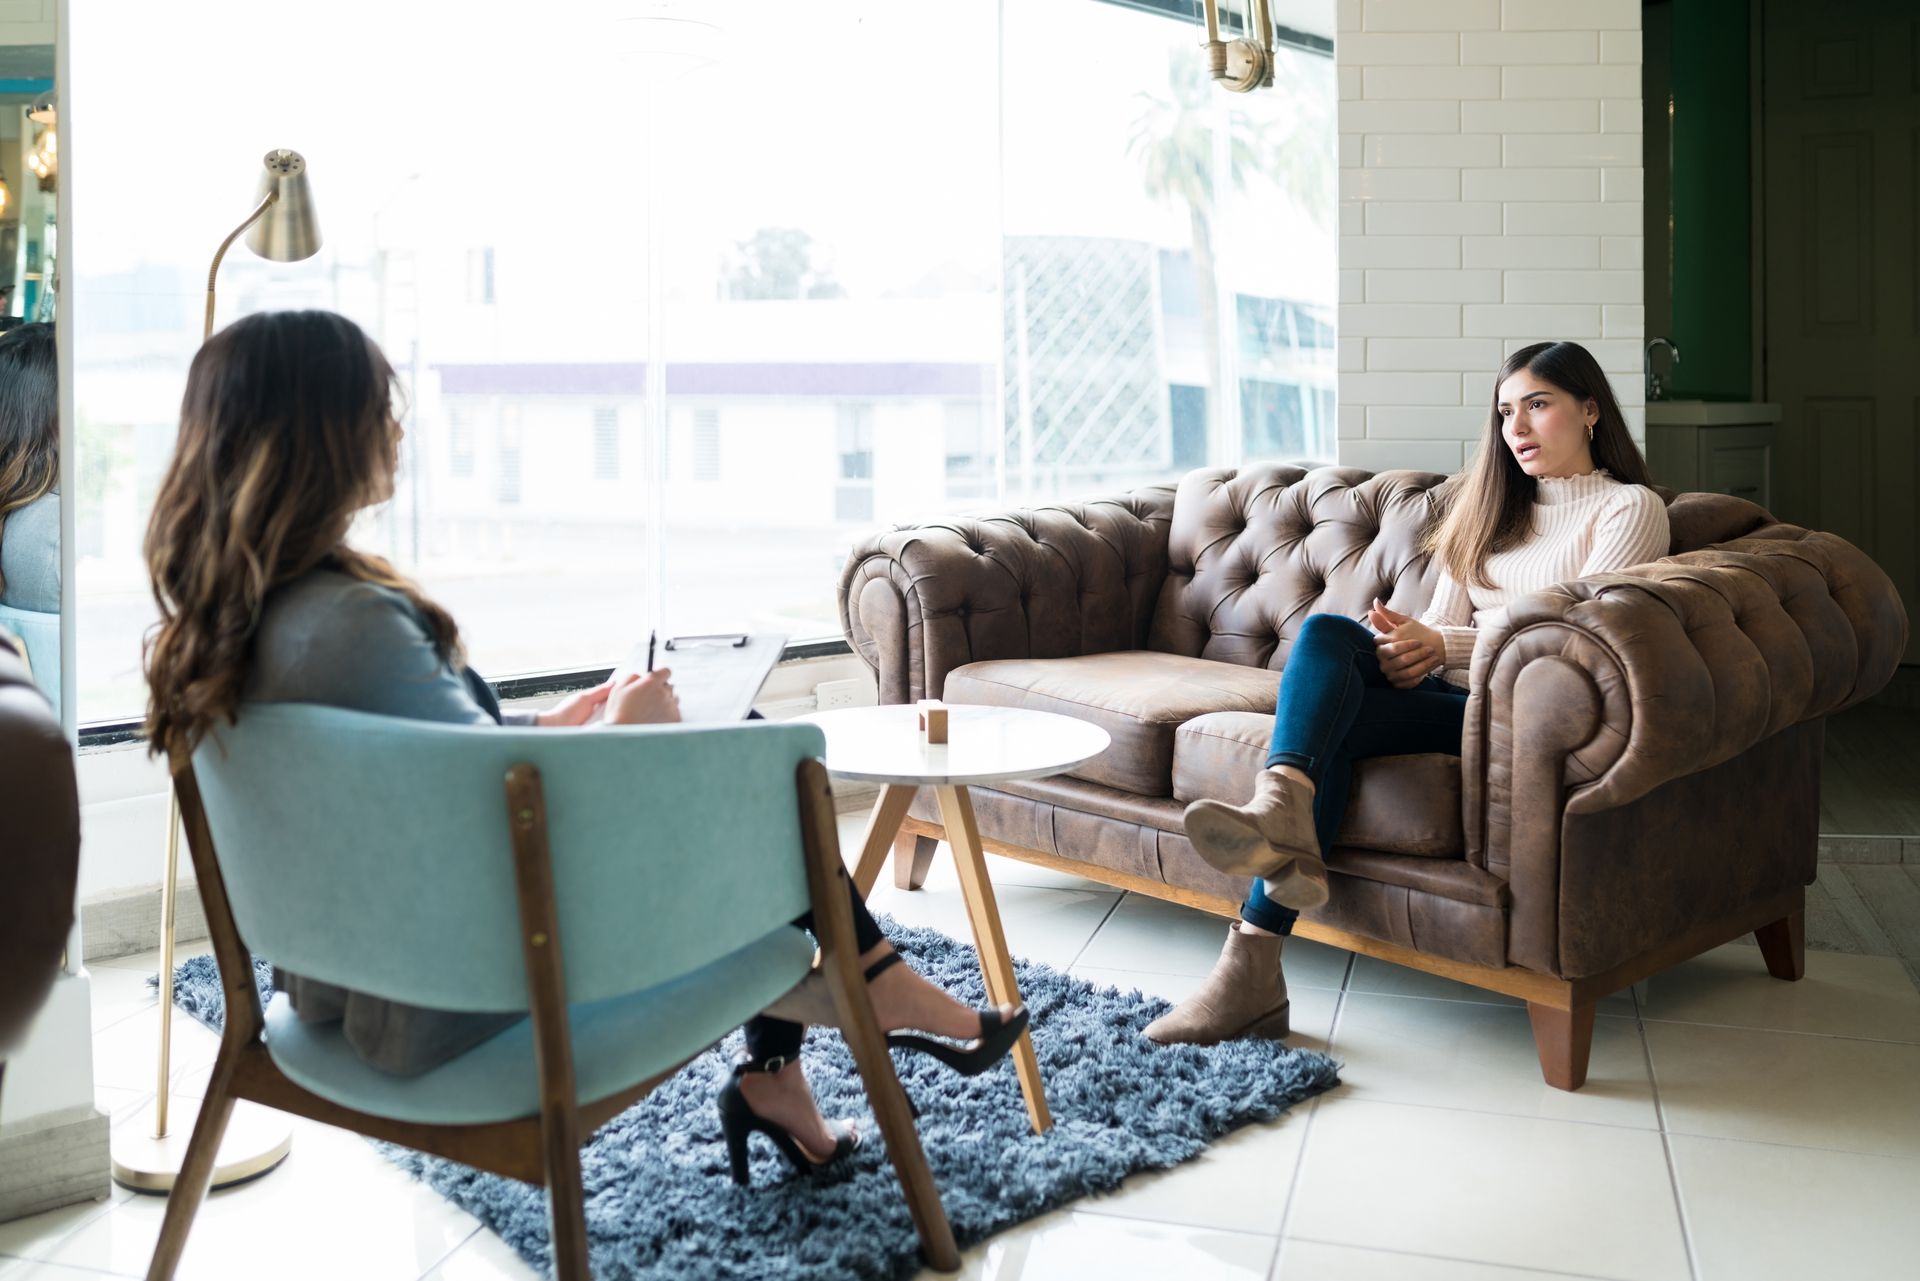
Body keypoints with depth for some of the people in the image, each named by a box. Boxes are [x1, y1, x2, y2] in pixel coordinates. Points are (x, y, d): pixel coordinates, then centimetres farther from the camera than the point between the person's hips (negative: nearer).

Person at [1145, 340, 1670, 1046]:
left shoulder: (1630, 507, 8)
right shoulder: (1493, 504, 27)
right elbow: (1441, 622, 16)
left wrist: (1446, 647, -17)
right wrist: (1406, 647, -9)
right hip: (1450, 695, 5)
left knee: (1329, 727, -29)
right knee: (1325, 632, -27)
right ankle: (1283, 826, -48)